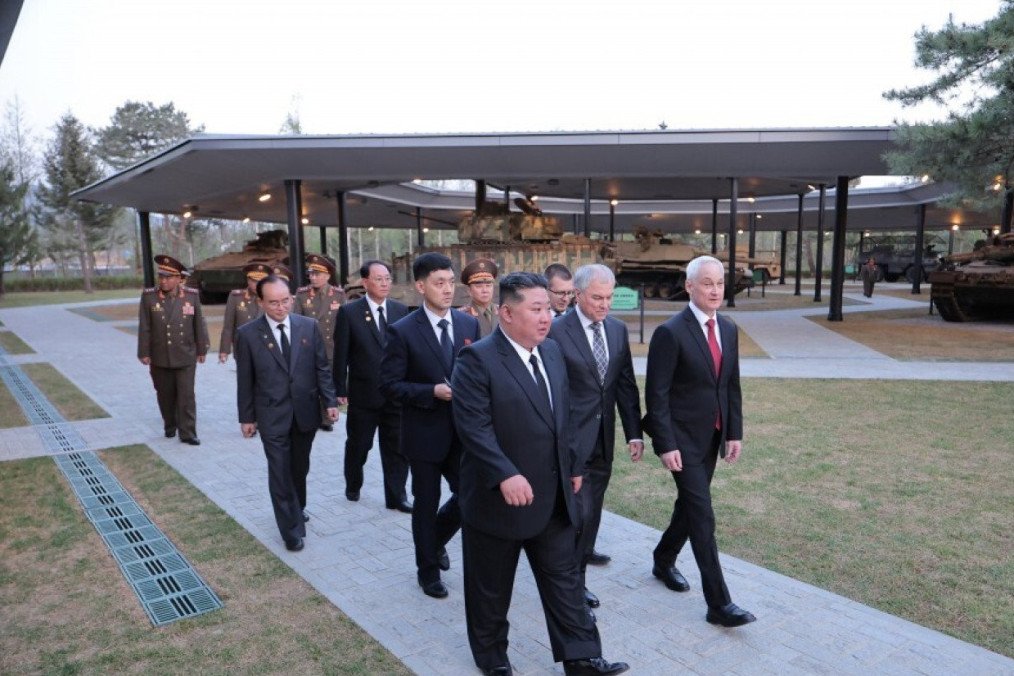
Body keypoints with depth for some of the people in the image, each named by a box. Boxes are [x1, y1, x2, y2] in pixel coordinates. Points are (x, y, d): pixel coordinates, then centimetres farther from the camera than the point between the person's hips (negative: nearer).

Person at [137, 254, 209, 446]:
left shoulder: (192, 295, -4)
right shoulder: (149, 296, -5)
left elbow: (199, 324, 2)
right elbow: (144, 327, -1)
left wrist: (202, 349, 5)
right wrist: (144, 353, -1)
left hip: (186, 357, -1)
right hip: (160, 358, 1)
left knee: (186, 396, 0)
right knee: (166, 396, 13)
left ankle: (187, 433, 7)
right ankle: (170, 426, 32)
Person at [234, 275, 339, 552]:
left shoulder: (309, 326, -1)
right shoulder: (247, 334, -7)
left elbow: (321, 367, 3)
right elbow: (245, 380, -2)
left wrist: (330, 401, -3)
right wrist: (246, 417, 1)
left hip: (305, 411, 3)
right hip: (272, 415, -2)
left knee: (300, 467, 18)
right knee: (280, 472, 0)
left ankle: (297, 509, 41)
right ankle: (292, 529, 11)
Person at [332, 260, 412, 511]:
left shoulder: (401, 310, 2)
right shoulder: (349, 312, -6)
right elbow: (341, 355, -5)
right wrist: (341, 390, -6)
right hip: (363, 394, -2)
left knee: (397, 447, 7)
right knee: (358, 445, 16)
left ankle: (396, 495, 20)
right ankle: (353, 486, 39)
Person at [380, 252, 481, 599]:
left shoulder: (470, 324, 2)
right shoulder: (402, 331, -12)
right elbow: (389, 384, -12)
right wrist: (433, 392, -23)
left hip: (463, 431, 4)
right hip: (425, 433, -3)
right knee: (427, 503, 12)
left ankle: (436, 540, 39)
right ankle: (428, 570, 35)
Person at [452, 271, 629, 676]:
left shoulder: (552, 351, 7)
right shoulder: (477, 359, -17)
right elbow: (473, 427, -23)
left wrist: (573, 466, 14)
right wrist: (505, 476, -30)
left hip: (553, 495, 6)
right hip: (498, 497, -6)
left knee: (564, 578, 14)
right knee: (491, 587, 13)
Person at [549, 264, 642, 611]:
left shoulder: (618, 329, 5)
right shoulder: (556, 331, -14)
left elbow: (626, 384, 7)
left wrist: (634, 432, 4)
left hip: (603, 437, 6)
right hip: (571, 438, -6)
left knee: (593, 506, 19)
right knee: (579, 510, -4)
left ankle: (582, 551, 44)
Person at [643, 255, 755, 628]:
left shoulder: (728, 329, 6)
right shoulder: (670, 332, -16)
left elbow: (732, 385, 12)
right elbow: (657, 394, -16)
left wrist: (735, 432, 7)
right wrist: (665, 444, -19)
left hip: (712, 437, 7)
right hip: (683, 439, -7)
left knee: (689, 504, 19)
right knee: (702, 516, -5)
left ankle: (664, 561, 41)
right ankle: (718, 603, 3)